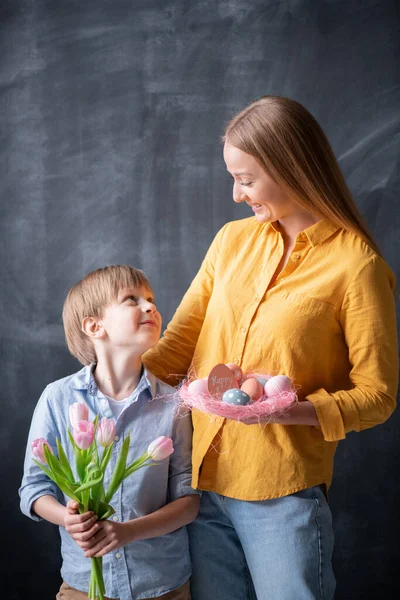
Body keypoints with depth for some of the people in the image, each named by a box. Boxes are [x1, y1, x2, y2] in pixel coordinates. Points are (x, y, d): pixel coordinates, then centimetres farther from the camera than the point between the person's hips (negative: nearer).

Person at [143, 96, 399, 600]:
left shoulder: (355, 265, -10)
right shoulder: (232, 240, 5)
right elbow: (178, 342, 7)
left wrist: (284, 408, -21)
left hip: (283, 494, -4)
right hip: (199, 479, 5)